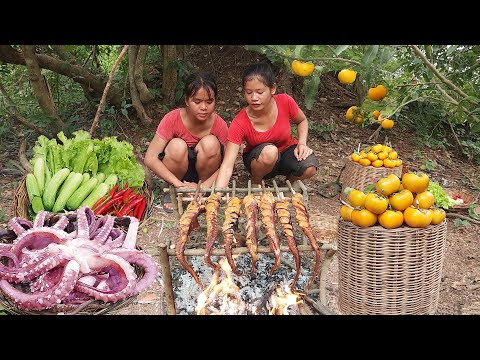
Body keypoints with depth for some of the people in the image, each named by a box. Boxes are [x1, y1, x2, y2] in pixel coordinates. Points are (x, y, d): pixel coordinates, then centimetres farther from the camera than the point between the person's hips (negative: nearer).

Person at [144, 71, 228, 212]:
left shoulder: (220, 125, -19)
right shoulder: (172, 119, -23)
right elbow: (150, 158, -25)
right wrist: (179, 185, -33)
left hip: (203, 170, 1)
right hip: (178, 170, -1)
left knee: (210, 143, -29)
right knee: (177, 146, -33)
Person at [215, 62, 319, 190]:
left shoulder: (285, 102, -22)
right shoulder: (239, 123, -28)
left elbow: (302, 121, 2)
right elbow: (227, 167, -33)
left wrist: (302, 144, -17)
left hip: (287, 152, 2)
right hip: (257, 160, -2)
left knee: (309, 168, -30)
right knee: (269, 151, -37)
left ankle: (290, 181, 5)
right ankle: (255, 184, -6)